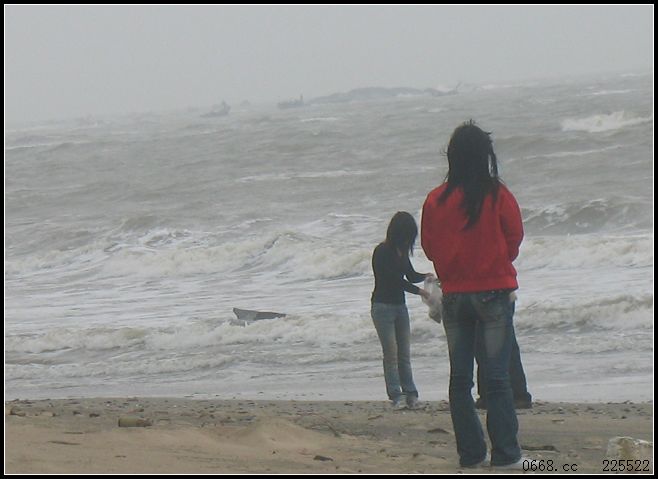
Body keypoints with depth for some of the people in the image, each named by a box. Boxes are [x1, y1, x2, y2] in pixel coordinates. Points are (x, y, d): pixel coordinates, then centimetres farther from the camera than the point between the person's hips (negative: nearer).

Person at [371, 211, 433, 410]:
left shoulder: (401, 251, 8)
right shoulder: (382, 252, -15)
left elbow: (410, 275, 13)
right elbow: (394, 280, -19)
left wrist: (426, 276, -8)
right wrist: (420, 291, -20)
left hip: (400, 306, 7)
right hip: (383, 306, -7)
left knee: (404, 354, 5)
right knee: (391, 353, -8)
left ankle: (410, 394, 6)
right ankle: (396, 395, -7)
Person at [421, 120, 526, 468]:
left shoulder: (436, 200, -2)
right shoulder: (498, 196, -10)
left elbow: (429, 247, 5)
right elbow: (514, 239, 1)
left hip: (453, 294, 3)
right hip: (494, 292, -3)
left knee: (460, 378, 9)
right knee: (497, 377, -2)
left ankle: (471, 453, 8)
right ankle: (505, 454, -5)